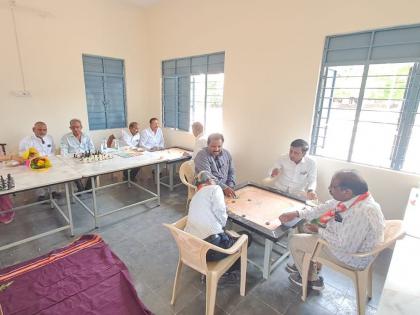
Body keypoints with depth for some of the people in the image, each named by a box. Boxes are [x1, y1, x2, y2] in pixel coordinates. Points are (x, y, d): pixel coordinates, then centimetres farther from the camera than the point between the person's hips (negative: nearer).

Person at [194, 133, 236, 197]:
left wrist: (230, 187, -5)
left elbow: (231, 172, 12)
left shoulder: (226, 153, 7)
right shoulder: (202, 155, -11)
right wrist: (224, 188, -28)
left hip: (225, 187, 4)